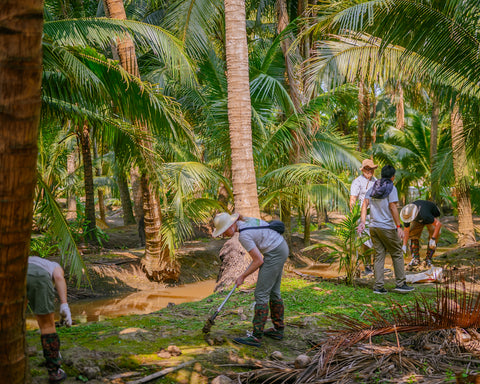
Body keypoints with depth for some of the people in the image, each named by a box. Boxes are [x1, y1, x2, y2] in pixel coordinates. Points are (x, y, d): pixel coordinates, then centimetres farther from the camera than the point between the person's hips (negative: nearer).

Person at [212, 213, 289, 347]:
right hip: (281, 248, 10)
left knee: (261, 294, -6)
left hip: (274, 254, -10)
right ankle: (278, 330, 27)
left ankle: (256, 337, -4)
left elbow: (259, 260, -17)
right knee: (273, 291, 18)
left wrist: (242, 277, -6)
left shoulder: (244, 236, -21)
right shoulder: (245, 220, 6)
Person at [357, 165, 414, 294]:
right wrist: (399, 227, -16)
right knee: (397, 254, 6)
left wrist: (363, 222, -1)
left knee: (379, 255, 7)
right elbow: (393, 207, -15)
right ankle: (400, 283, 8)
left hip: (374, 226, 6)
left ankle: (378, 286, 4)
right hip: (387, 227, -6)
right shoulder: (391, 188, -8)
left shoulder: (373, 188, 11)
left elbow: (365, 204, 3)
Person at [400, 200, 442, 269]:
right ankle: (415, 259, -5)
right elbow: (406, 231, -21)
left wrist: (433, 239, -48)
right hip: (418, 220, 4)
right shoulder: (407, 215, -30)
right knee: (413, 234, -13)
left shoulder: (424, 214, -47)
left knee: (433, 233, -24)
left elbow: (439, 224, -46)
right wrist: (404, 245, -26)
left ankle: (428, 260, -13)